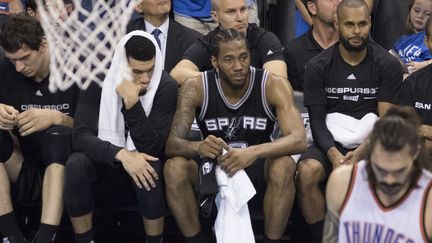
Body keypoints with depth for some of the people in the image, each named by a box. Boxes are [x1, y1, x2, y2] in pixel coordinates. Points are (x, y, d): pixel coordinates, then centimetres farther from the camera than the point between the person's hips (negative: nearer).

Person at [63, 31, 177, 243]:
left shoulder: (166, 86, -18)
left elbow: (152, 148, -24)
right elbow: (80, 136, -21)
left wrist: (132, 103, -36)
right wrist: (121, 154, -37)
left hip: (141, 166, -1)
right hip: (106, 166, 2)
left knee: (151, 166, -35)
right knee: (75, 164, -29)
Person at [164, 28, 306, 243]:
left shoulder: (273, 85, -17)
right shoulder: (196, 88, -14)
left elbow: (299, 139, -28)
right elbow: (172, 144, -19)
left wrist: (254, 152, -46)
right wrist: (199, 147, -43)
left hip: (258, 169, -1)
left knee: (284, 166, -33)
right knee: (174, 168, -27)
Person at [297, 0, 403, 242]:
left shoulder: (388, 65, -1)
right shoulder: (318, 67, 1)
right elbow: (317, 120, -2)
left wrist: (361, 153, -23)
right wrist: (333, 154, -22)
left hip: (372, 143, -1)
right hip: (332, 142, 1)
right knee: (306, 172, -31)